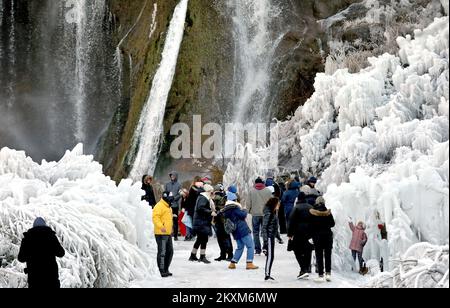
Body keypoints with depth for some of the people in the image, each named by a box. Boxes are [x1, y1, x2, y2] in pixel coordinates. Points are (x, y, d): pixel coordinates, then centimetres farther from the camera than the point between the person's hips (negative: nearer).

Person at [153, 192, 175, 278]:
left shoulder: (168, 207, 20)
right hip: (161, 234, -10)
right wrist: (161, 226, -34)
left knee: (170, 252, 14)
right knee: (162, 252, -8)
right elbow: (155, 217, -24)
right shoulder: (159, 206, -12)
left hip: (168, 234, 10)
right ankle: (161, 271, -4)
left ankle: (166, 270, 24)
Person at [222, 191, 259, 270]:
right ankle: (249, 263, -11)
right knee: (250, 246, -3)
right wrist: (245, 211, 6)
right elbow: (243, 215, -16)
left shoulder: (225, 210, 12)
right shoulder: (235, 207, -12)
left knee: (240, 247, 19)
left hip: (235, 232, 8)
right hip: (242, 229, -8)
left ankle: (233, 263, 13)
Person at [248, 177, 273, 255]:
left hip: (255, 214, -1)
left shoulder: (252, 191, -2)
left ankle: (257, 249, 4)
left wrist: (249, 210, 15)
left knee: (256, 232, 6)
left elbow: (249, 203, -1)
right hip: (265, 214, 1)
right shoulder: (268, 191, -1)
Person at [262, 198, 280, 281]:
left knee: (271, 256, 12)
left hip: (272, 236, 9)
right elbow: (264, 227, -19)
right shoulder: (268, 214, -16)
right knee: (270, 256, -10)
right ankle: (267, 275, -8)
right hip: (269, 236, -9)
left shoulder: (274, 213, 12)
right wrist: (265, 240, -23)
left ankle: (268, 274, 18)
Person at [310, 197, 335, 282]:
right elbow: (332, 223, 2)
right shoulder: (328, 212, -5)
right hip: (328, 235, 1)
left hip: (317, 236, -1)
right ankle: (328, 273, 0)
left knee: (319, 256, 4)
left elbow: (311, 225, -8)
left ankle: (320, 275, 0)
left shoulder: (312, 213, -8)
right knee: (328, 255, 9)